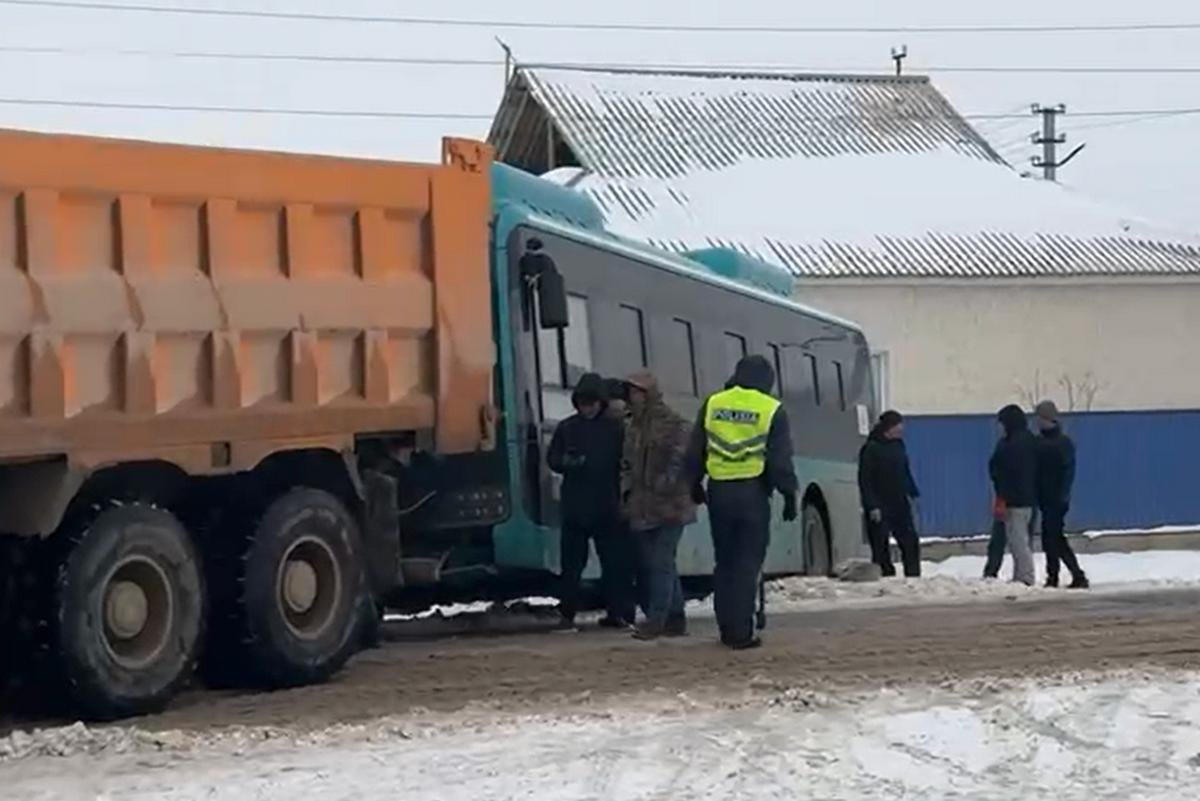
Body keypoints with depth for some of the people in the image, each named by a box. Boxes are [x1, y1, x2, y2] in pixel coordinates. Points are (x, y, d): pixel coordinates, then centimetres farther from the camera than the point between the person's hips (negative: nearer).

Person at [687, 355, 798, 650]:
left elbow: (695, 451, 12)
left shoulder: (712, 404, 8)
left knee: (724, 562, 14)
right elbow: (780, 460, -5)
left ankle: (727, 629, 16)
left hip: (719, 492, 4)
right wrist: (789, 494, 3)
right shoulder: (772, 410, -3)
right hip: (752, 493, -4)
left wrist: (695, 483, 23)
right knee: (747, 564, -1)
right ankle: (741, 633, -6)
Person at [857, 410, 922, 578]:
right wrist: (872, 506, -18)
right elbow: (865, 481, -13)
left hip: (900, 505, 7)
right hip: (880, 508, -7)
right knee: (881, 547, -3)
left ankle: (913, 578, 10)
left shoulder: (898, 445, 11)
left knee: (910, 543, 4)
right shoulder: (871, 449, -11)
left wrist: (913, 493, 12)